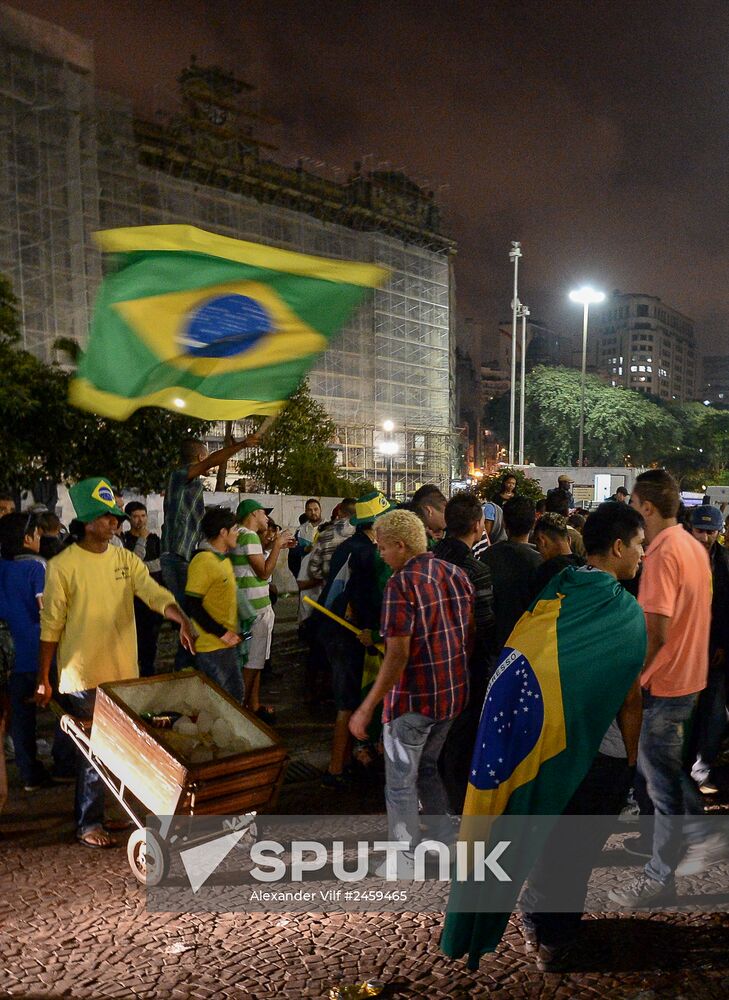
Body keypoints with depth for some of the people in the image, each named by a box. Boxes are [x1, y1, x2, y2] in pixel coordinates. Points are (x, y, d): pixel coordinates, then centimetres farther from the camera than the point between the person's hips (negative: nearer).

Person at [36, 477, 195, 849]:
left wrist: (182, 619, -29)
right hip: (82, 676, -4)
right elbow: (51, 625, -6)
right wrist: (43, 679, -4)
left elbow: (154, 592, -10)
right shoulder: (62, 565, -9)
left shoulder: (126, 559, 4)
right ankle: (88, 823, 21)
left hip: (125, 672, 4)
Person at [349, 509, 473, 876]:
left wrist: (366, 709, -18)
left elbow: (398, 656, -23)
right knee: (428, 768, 27)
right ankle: (447, 841, 36)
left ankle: (404, 865, 21)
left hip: (413, 698, -7)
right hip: (453, 693, 8)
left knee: (401, 784, 10)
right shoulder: (457, 574, 2)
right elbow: (470, 636, 9)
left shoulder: (402, 583, -20)